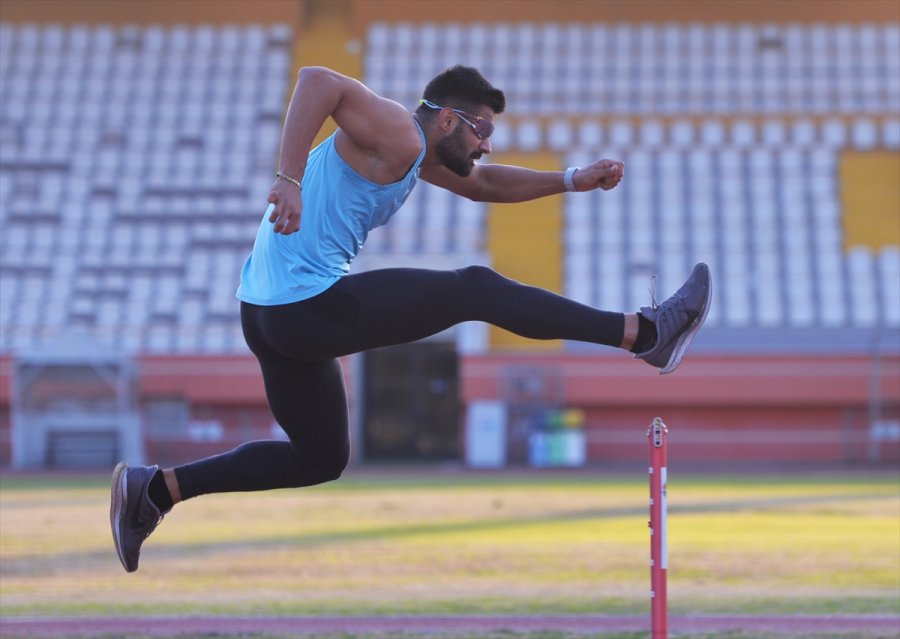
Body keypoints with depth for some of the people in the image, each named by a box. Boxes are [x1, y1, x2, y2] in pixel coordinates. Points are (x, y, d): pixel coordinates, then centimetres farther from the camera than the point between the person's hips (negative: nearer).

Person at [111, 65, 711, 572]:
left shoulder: (415, 151, 19)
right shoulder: (396, 132, -12)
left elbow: (485, 184, 32)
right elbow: (317, 81, -27)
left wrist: (573, 180, 23)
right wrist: (289, 180, -35)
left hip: (269, 315, 11)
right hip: (312, 305, -11)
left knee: (321, 458, 21)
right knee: (477, 290, -3)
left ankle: (155, 488, 15)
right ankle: (643, 333, 2)